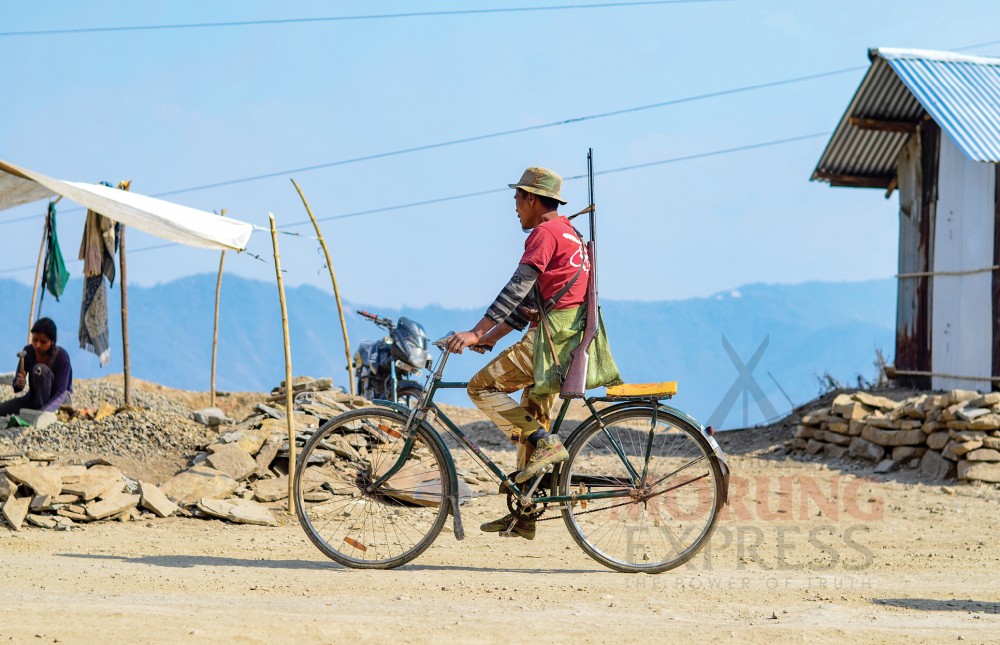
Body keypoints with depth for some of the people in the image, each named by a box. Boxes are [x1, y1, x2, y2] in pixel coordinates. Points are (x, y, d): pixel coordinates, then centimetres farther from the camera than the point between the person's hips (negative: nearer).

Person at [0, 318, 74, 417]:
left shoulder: (62, 356, -24)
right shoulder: (28, 351, -12)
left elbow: (60, 393, -30)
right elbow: (16, 386, -5)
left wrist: (42, 412, -48)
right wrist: (19, 384, -32)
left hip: (59, 399, -4)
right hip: (35, 398, 4)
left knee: (39, 369, -31)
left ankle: (42, 412, -23)